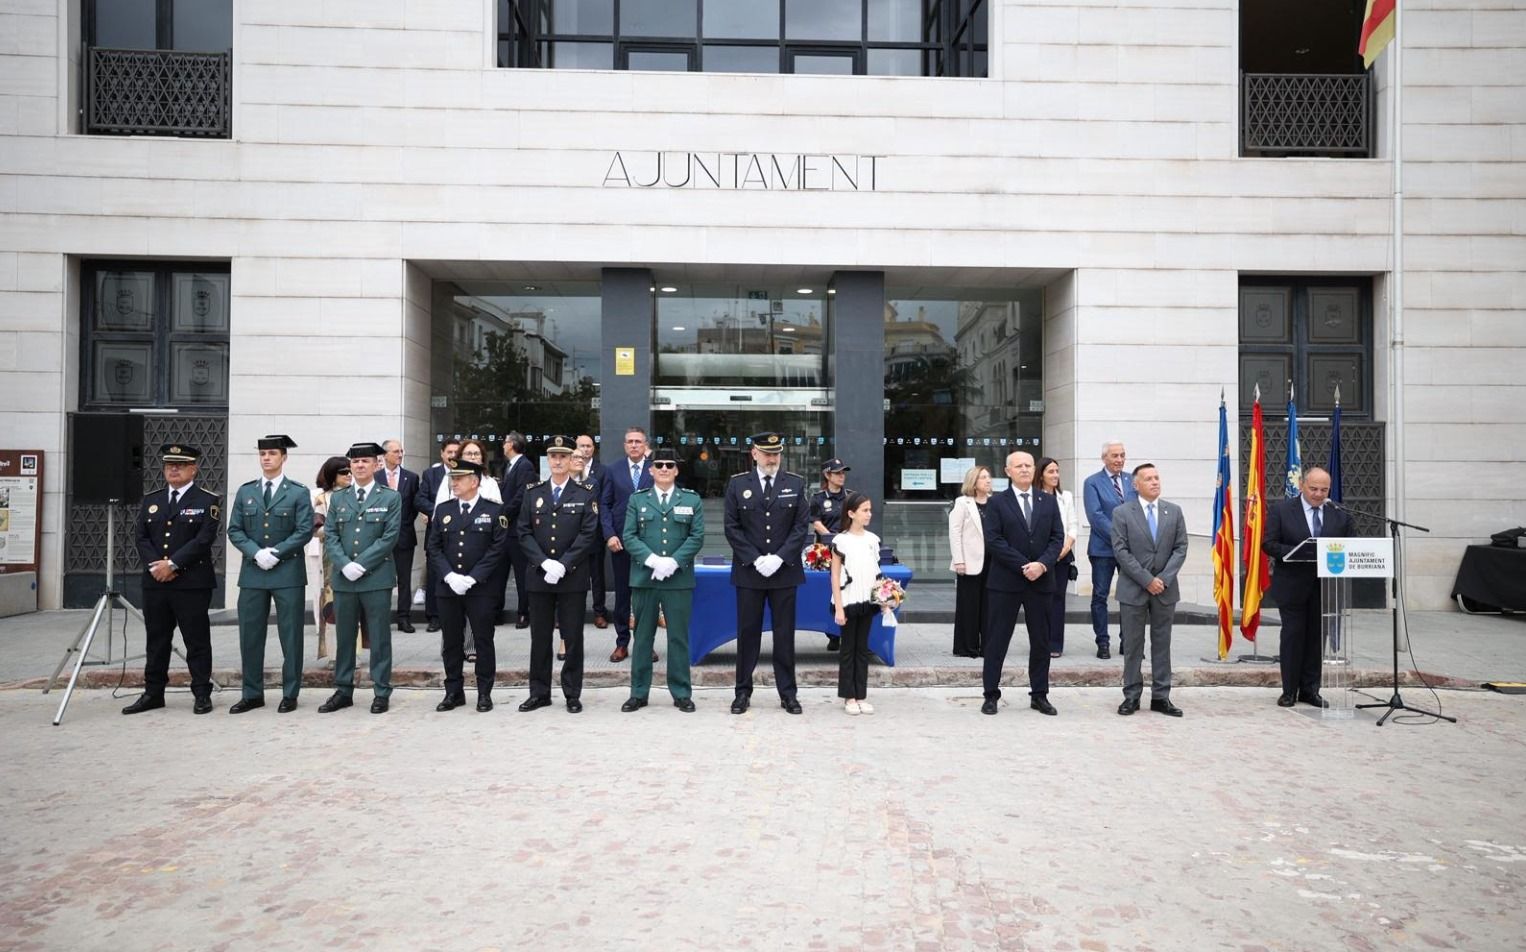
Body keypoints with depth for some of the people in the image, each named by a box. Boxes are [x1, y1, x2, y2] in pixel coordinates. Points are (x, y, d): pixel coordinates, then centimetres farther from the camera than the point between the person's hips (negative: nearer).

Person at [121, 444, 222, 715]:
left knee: (197, 641, 0)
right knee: (156, 640, 11)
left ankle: (202, 695, 7)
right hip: (154, 583, 5)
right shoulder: (150, 501, 14)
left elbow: (204, 540, -10)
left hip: (192, 583, -5)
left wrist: (172, 564, -15)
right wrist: (155, 566, -8)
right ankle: (153, 693, 21)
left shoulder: (207, 501, -1)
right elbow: (142, 539, 8)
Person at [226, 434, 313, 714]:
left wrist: (275, 553, -16)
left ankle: (290, 694, 11)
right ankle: (252, 694, 17)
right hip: (252, 573, 3)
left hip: (288, 573, -3)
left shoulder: (298, 492, 0)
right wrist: (256, 552, -10)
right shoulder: (245, 491, 10)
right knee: (250, 635, 6)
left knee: (290, 636, 2)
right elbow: (234, 530, 6)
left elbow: (304, 531, -7)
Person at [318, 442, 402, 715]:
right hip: (343, 578, 3)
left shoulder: (390, 498, 2)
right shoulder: (338, 499, 12)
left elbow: (390, 537, -6)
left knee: (379, 638, 2)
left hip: (377, 578, -3)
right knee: (344, 637, 10)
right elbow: (330, 536, 5)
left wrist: (361, 564, -13)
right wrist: (344, 565, -11)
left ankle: (382, 692, 10)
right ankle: (343, 691, 21)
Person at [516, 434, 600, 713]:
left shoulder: (586, 494, 1)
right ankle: (539, 693, 19)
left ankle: (573, 694, 14)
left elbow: (588, 534, -7)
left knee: (573, 638, 4)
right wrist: (544, 562, -11)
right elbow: (524, 532, 3)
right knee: (539, 637, 8)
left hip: (573, 577, -2)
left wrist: (563, 565, -15)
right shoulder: (533, 492, 8)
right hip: (539, 576, 2)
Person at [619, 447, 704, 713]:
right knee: (643, 636, 8)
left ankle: (681, 693, 14)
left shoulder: (692, 499, 7)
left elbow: (697, 536, -1)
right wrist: (652, 560, -14)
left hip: (679, 579, -1)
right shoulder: (637, 499, 8)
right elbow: (628, 536, 0)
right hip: (644, 578, 1)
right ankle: (639, 693, 17)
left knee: (679, 637, 4)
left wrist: (673, 562, -14)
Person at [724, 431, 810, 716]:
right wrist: (755, 559, -11)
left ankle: (787, 693, 15)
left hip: (785, 571, 0)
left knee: (784, 633, 6)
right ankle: (743, 692, 15)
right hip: (748, 572, 0)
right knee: (747, 632, 5)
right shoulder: (737, 484, 3)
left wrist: (779, 558, -11)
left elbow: (802, 527, 0)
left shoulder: (795, 484, 5)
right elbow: (732, 527, -1)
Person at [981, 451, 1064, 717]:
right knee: (997, 640, 2)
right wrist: (1023, 566, -15)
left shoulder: (1048, 501, 9)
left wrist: (1042, 564, -13)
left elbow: (1057, 537, 4)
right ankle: (991, 695, 11)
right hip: (1005, 581, -3)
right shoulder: (997, 502, 0)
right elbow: (994, 540, -8)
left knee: (1040, 641, 10)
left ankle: (1039, 695, 21)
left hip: (1041, 580, 3)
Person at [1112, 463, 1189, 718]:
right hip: (1133, 589, -2)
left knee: (1162, 644, 8)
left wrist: (1163, 578, -11)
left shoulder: (1174, 512, 7)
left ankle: (1161, 697, 15)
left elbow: (1181, 548, 2)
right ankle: (1132, 696, 12)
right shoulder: (1122, 513, -3)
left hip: (1165, 588, 3)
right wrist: (1147, 580, -14)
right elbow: (1121, 551, -8)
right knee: (1132, 645, 4)